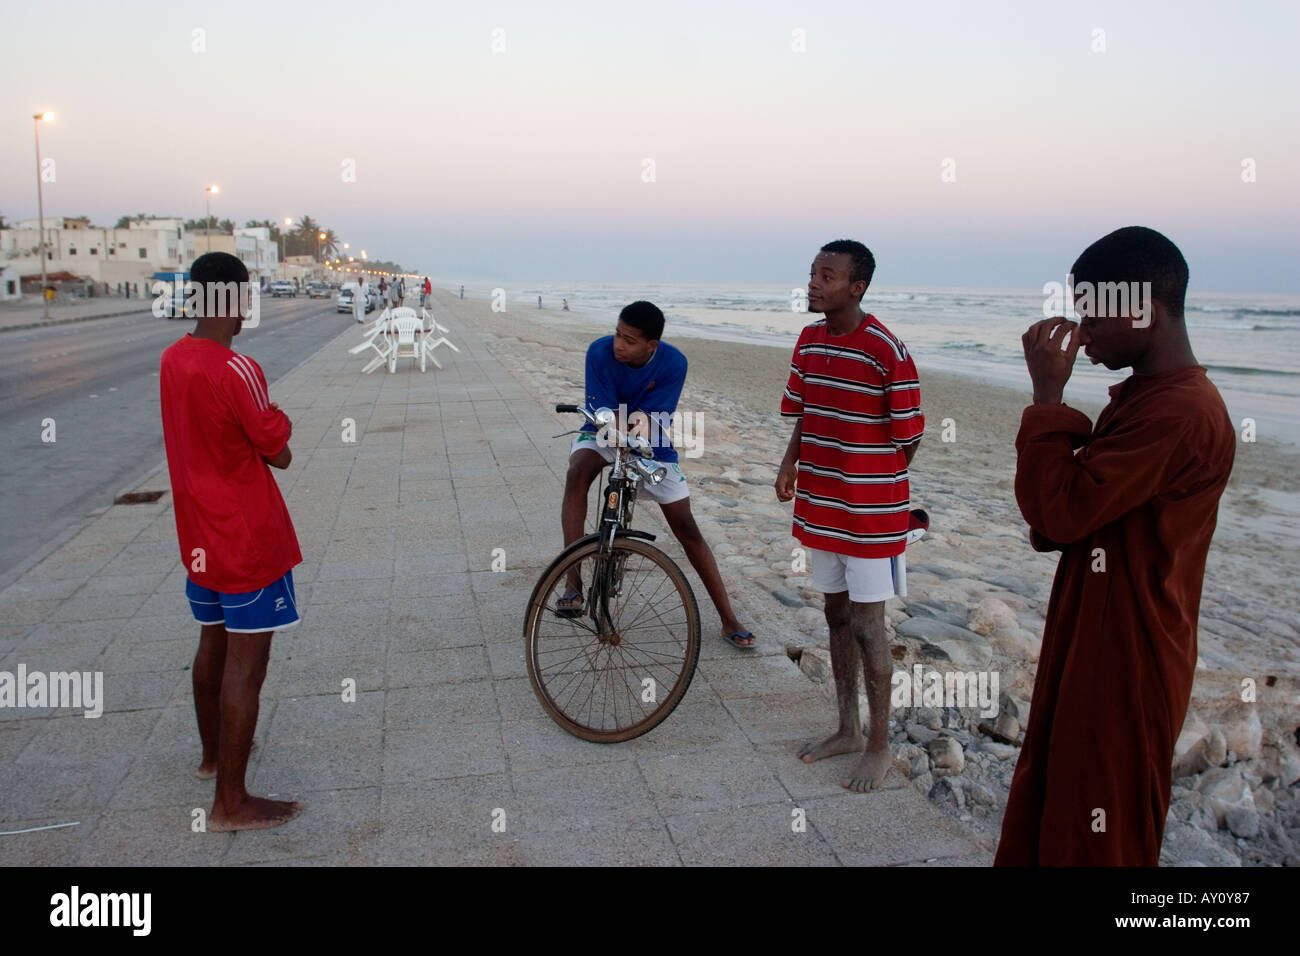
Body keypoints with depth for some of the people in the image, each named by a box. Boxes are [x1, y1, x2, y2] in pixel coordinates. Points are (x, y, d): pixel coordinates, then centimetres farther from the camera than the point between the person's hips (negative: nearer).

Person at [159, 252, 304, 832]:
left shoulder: (172, 359, 3)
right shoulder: (235, 370, -23)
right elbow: (279, 454, -16)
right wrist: (274, 424, 0)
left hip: (200, 537, 9)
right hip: (248, 539, -9)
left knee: (213, 645, 23)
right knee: (245, 665, 0)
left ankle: (213, 753, 42)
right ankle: (230, 803, 8)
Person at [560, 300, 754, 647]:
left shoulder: (673, 363, -23)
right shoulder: (600, 352, -24)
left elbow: (657, 417, -22)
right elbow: (604, 413, -22)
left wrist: (639, 419, -44)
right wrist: (630, 420, -42)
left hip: (651, 447, 0)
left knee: (687, 528, -4)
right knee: (577, 472, -35)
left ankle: (729, 619, 6)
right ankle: (572, 582, -29)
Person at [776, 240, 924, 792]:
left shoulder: (887, 350, -17)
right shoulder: (808, 340, 5)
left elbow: (909, 437, -11)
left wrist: (877, 489, -2)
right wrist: (790, 464, -3)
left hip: (871, 513, -7)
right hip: (820, 507, 7)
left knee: (867, 627, 2)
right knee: (837, 616, 16)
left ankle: (879, 745, 20)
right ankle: (848, 730, 32)